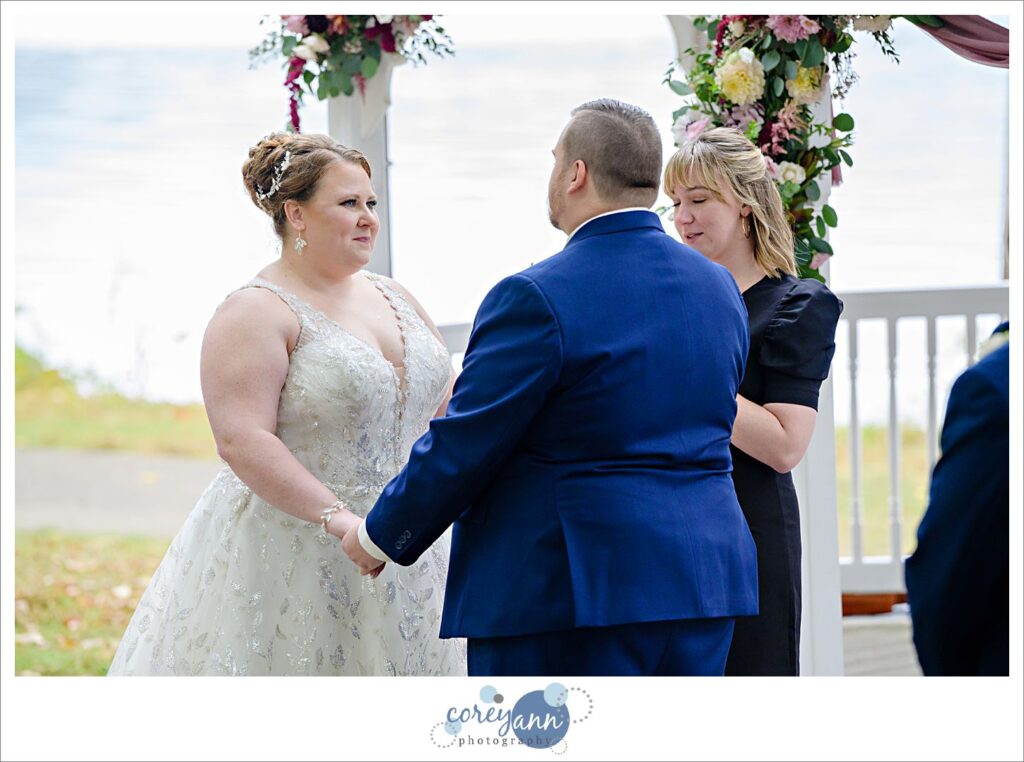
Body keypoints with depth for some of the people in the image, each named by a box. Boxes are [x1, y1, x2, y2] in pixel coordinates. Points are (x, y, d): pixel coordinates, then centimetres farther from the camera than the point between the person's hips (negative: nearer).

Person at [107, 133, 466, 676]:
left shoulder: (392, 298, 13)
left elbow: (445, 402, 21)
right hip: (288, 563, -7)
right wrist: (338, 520, -28)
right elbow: (242, 441, -22)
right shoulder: (255, 314, -11)